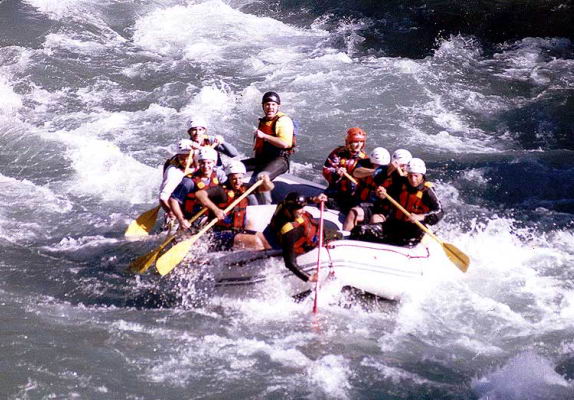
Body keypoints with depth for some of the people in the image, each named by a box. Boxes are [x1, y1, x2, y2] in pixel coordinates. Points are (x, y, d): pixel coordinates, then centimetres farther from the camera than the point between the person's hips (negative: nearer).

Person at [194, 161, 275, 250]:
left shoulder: (244, 188, 10)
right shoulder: (221, 190, -9)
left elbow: (269, 188, 14)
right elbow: (199, 194, -22)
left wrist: (266, 182, -11)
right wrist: (215, 209, -31)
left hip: (239, 231, 8)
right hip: (221, 235, -7)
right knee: (254, 241, -23)